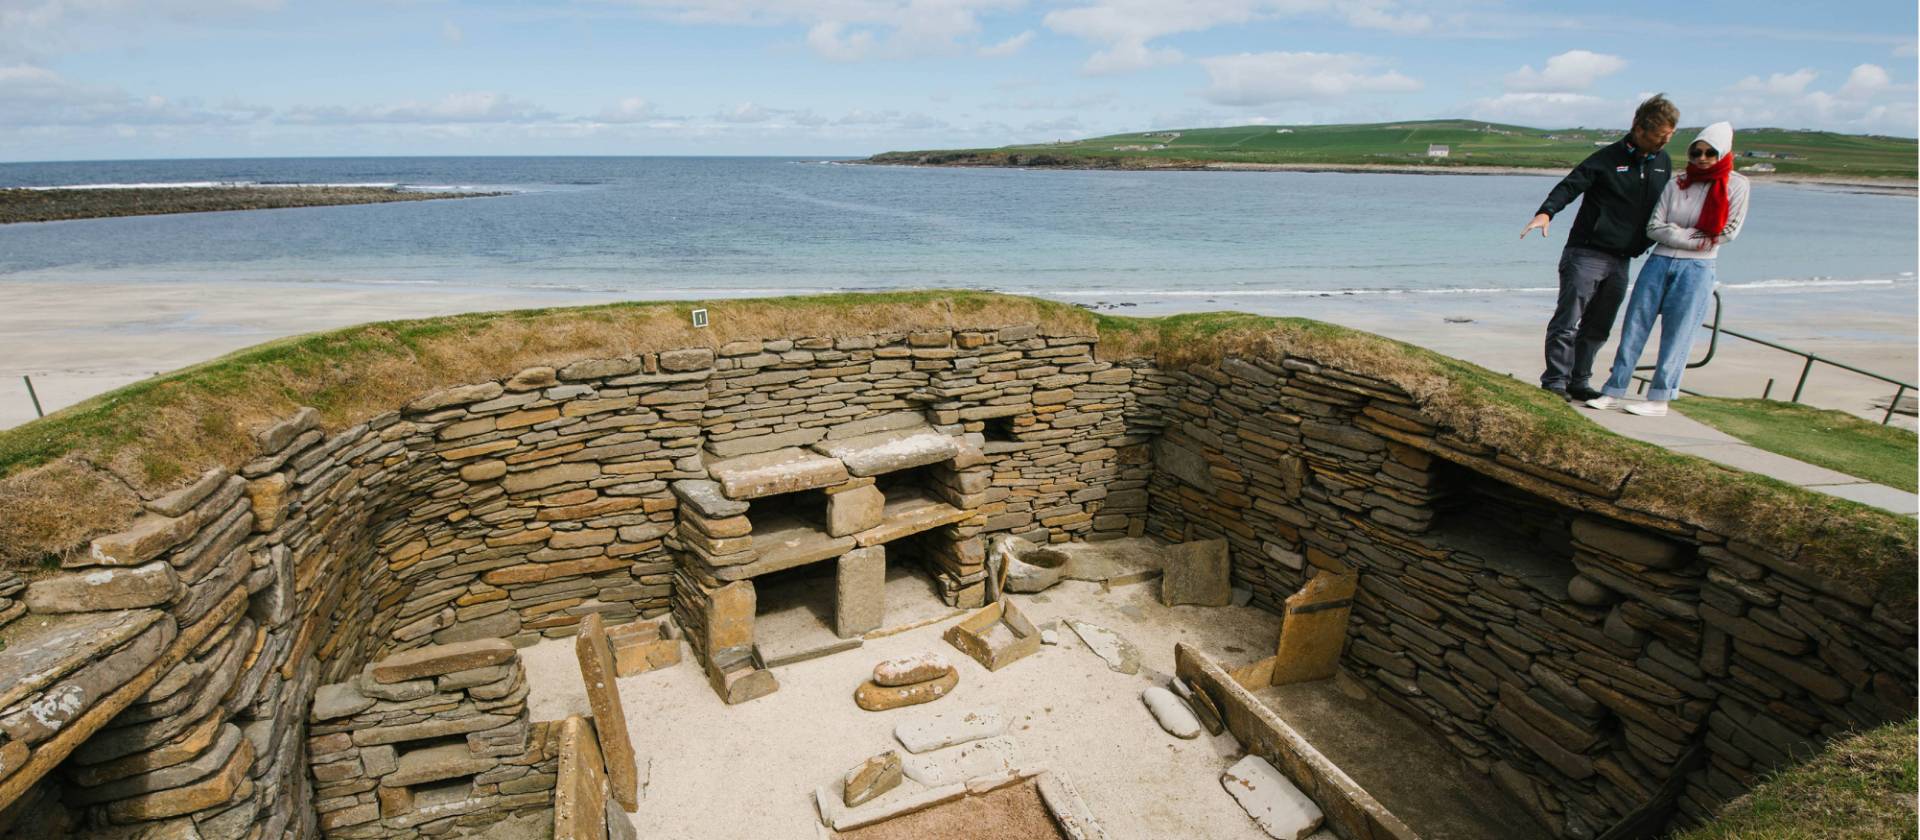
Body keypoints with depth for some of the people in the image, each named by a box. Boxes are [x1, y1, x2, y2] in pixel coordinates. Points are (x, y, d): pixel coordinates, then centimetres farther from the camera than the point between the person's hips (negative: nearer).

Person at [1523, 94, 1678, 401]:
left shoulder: (1663, 163, 14)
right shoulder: (1608, 159, -6)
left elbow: (1658, 211, 22)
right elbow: (1570, 186, -16)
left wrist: (1648, 242, 19)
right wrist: (1546, 212, -33)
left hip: (1621, 261, 7)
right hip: (1586, 254, -6)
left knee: (1598, 328, 8)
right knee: (1567, 322, -7)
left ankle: (1578, 382, 16)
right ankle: (1555, 382, -3)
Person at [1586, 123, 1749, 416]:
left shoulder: (1735, 184, 3)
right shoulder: (1677, 184, 10)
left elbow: (1729, 231, -2)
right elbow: (1653, 227, 1)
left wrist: (1674, 232, -2)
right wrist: (1695, 236, -8)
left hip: (1696, 269, -3)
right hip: (1658, 263, 3)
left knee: (1676, 336, -2)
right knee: (1634, 327, -1)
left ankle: (1659, 400, 2)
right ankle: (1613, 391, 3)